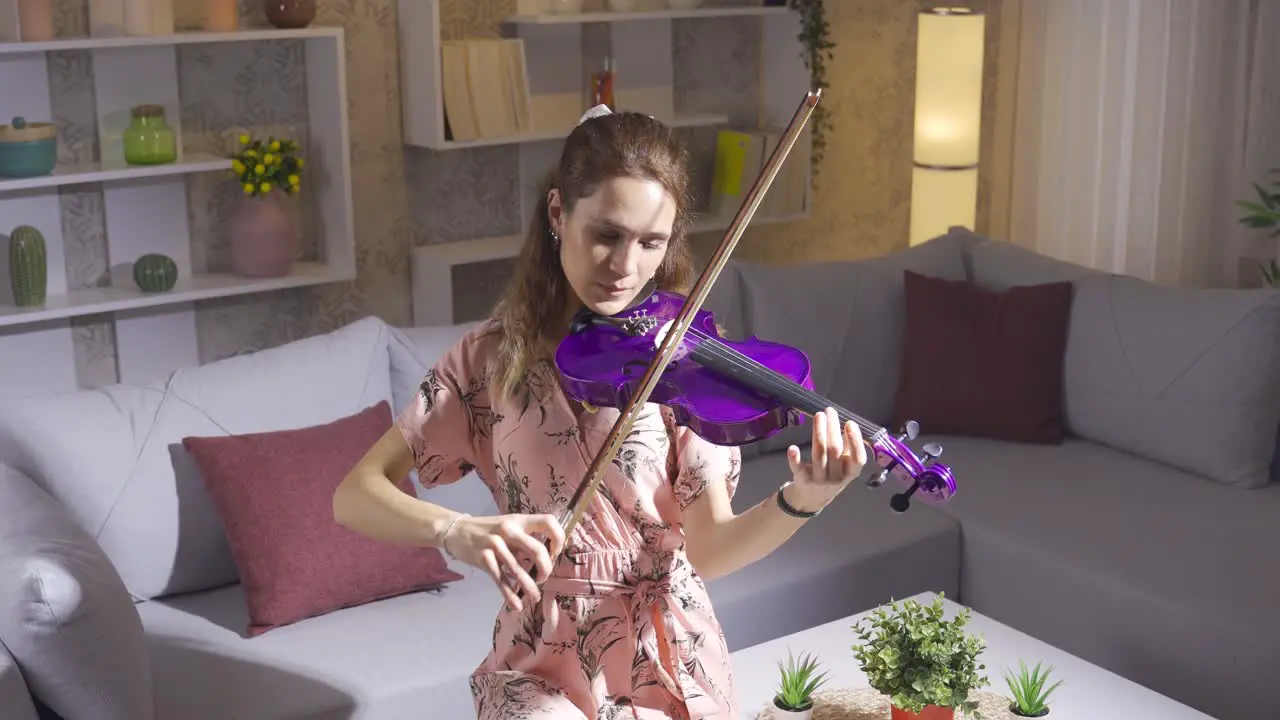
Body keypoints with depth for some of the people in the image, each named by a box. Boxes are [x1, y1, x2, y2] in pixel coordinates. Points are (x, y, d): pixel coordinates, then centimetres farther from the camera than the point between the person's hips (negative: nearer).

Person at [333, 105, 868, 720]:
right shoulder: (492, 357, -5)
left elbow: (708, 549, -13)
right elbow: (355, 494, -9)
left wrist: (800, 500, -33)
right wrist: (455, 529, -28)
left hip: (670, 661, 0)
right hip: (543, 660, 0)